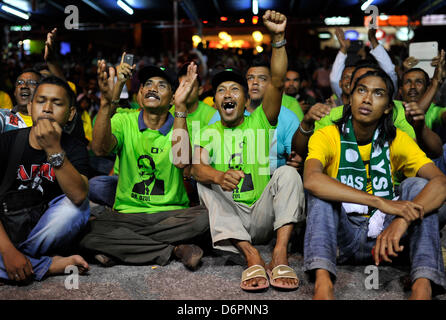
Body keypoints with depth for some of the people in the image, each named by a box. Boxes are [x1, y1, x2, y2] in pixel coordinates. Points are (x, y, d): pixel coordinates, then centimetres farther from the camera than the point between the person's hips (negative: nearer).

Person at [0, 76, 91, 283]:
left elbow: (79, 196, -25)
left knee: (77, 206, -29)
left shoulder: (75, 150, -4)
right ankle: (52, 265, -21)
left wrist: (54, 150, -35)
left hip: (45, 233, 0)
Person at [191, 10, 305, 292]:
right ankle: (252, 256, -39)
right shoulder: (208, 133, 9)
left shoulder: (260, 122, 7)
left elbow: (277, 82, -11)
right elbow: (196, 168, -12)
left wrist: (278, 37, -25)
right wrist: (218, 176, -37)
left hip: (263, 218, -1)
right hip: (229, 219, 1)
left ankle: (280, 255, -37)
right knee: (206, 185, -24)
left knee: (287, 173, -23)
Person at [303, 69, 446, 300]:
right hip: (342, 236, -1)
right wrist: (380, 202, -38)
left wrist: (402, 220, -36)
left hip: (384, 234, 2)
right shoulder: (327, 137, -7)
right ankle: (322, 280, -42)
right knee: (323, 188, -23)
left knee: (417, 185, -17)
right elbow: (311, 179, -30)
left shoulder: (397, 140, 0)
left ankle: (422, 285, -34)